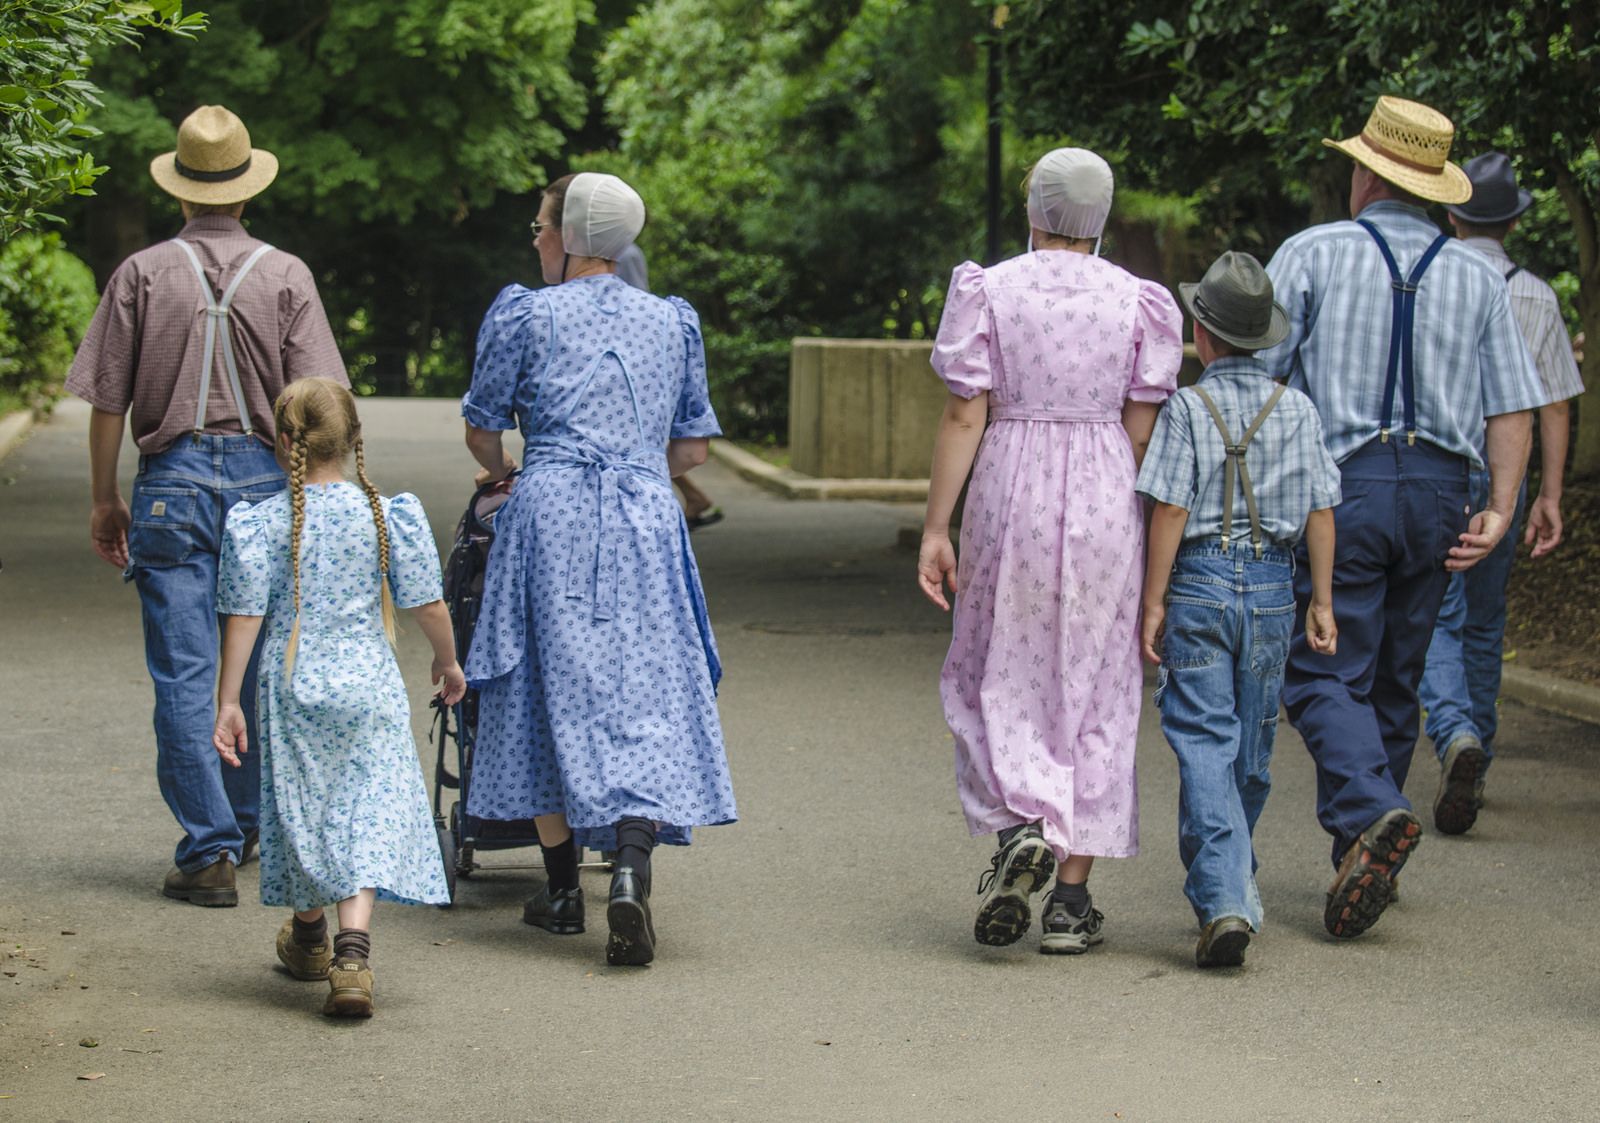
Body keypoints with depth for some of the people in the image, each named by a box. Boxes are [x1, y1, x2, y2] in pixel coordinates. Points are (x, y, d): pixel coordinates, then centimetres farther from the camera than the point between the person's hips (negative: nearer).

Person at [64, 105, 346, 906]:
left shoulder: (143, 274, -1)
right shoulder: (285, 275, 0)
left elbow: (107, 402, 0)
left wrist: (105, 500, 10)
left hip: (171, 479, -1)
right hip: (263, 478, 1)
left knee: (184, 674, 0)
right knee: (259, 667, 16)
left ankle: (210, 848, -4)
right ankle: (247, 824, 29)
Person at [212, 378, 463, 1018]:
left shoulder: (258, 524, -7)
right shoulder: (388, 516, -5)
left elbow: (244, 617, -6)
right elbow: (427, 605, 0)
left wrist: (228, 702, 0)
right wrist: (448, 661, 18)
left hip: (293, 685, 1)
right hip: (369, 686, 0)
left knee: (302, 807, 16)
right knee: (367, 810, -2)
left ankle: (309, 937, 36)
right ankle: (352, 950, -20)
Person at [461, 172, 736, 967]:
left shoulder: (525, 315, 2)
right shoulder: (670, 321, 13)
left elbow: (481, 430, 9)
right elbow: (692, 448, 17)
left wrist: (502, 473, 31)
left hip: (551, 512, -2)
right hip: (645, 516, 2)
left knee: (550, 689, 7)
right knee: (643, 693, -1)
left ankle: (563, 890, 13)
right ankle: (632, 865, -23)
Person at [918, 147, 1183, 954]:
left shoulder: (987, 291, -2)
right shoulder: (1140, 303, 2)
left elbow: (964, 415, -6)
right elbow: (1142, 431, 0)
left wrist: (935, 529, -4)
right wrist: (1149, 540, 8)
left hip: (1010, 502, -1)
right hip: (1105, 508, 1)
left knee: (994, 679, 13)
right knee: (1093, 692, 7)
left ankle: (1018, 822, -13)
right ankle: (1071, 898, 6)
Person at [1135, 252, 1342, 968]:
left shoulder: (1188, 407, -7)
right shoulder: (1298, 410, 5)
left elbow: (1170, 511, -10)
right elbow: (1321, 512, 6)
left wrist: (1153, 603, -5)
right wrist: (1322, 601, 12)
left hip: (1200, 582, -4)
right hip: (1273, 586, 4)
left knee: (1203, 742, -6)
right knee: (1252, 744, 15)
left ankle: (1222, 900, -18)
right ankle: (1233, 882, 30)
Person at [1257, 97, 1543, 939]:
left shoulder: (1312, 254, 0)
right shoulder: (1476, 277, 10)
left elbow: (1253, 374, -5)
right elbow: (1512, 405, 4)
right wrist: (1499, 509, 2)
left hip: (1341, 487, -4)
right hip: (1438, 491, 4)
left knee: (1323, 673, -4)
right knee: (1394, 681, 14)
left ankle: (1370, 814, -29)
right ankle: (1363, 859, 20)